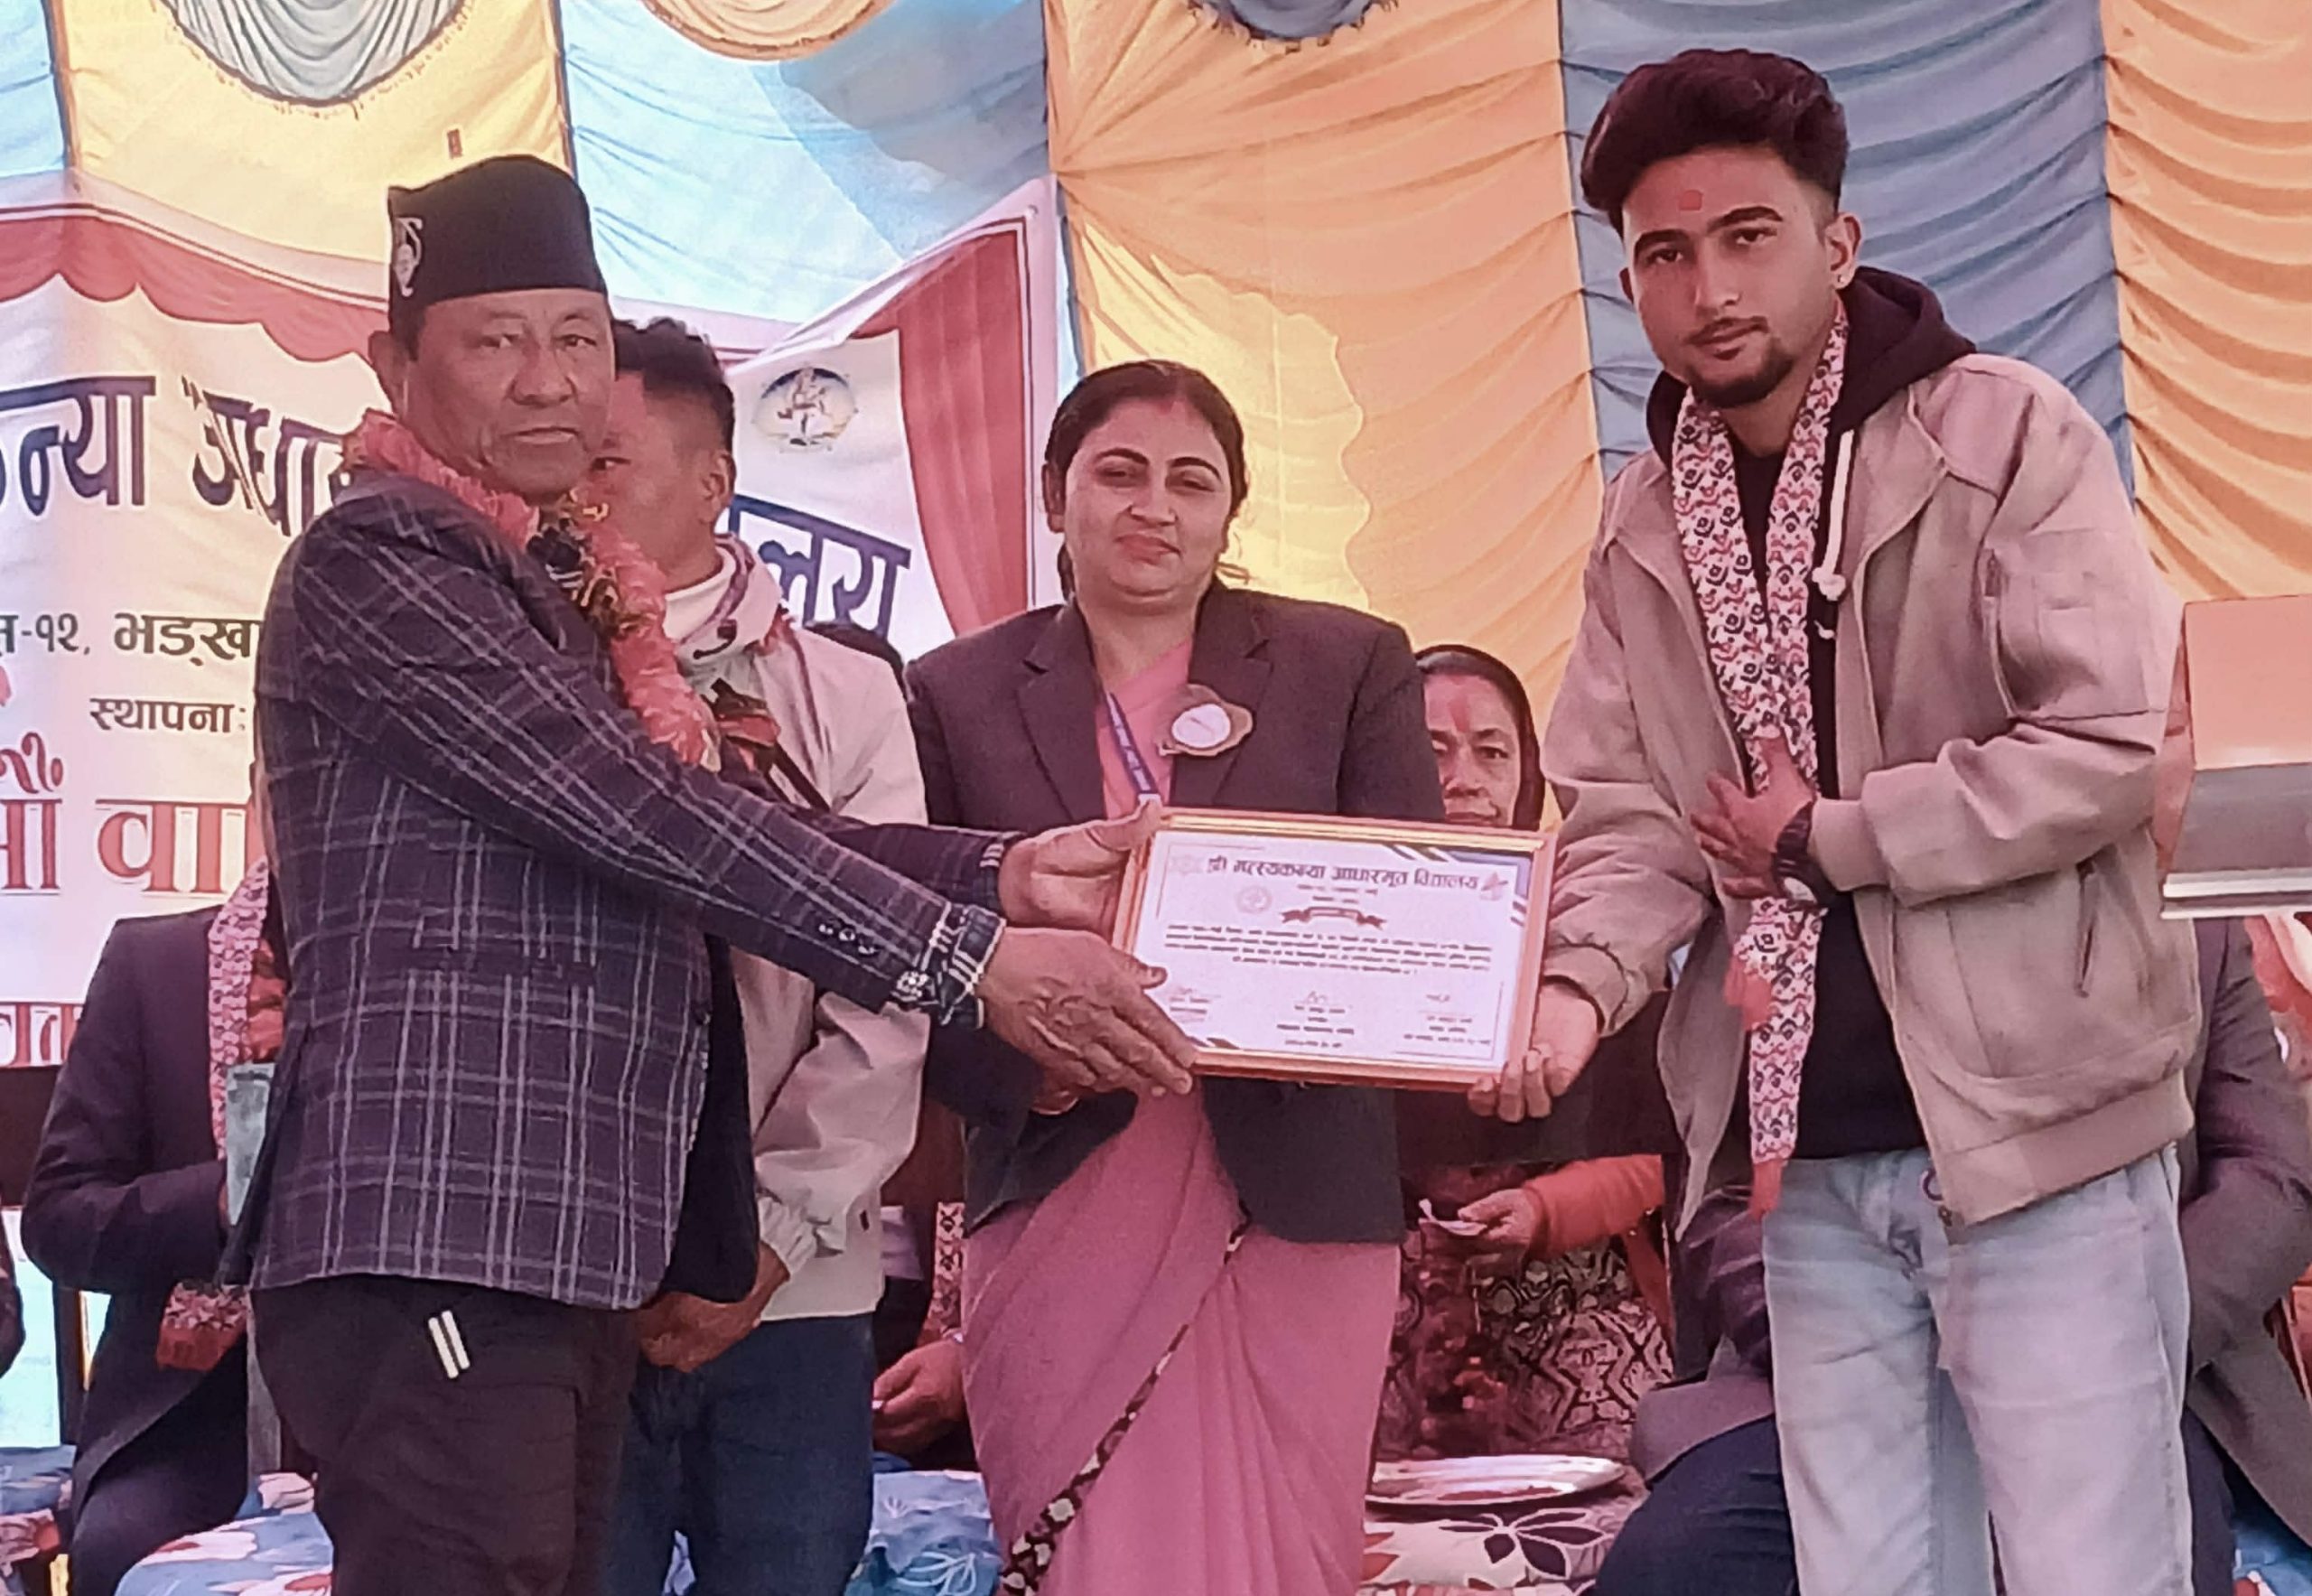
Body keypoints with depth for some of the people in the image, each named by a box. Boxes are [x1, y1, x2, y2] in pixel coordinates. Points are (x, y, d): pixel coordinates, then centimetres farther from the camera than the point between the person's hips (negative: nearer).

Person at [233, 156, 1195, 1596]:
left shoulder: (567, 587, 22)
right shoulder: (377, 560, -7)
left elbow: (707, 830, 12)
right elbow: (644, 819, -16)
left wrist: (998, 876, -2)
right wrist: (972, 961, -16)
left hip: (571, 1252, 9)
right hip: (431, 1246, -9)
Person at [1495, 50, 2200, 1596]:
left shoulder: (2003, 435, -8)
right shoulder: (1647, 524, 8)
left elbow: (2109, 750, -16)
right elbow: (1632, 817, 3)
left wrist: (1820, 839, -10)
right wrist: (1576, 988, -17)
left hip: (2030, 1123, -5)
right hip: (1811, 1154, 5)